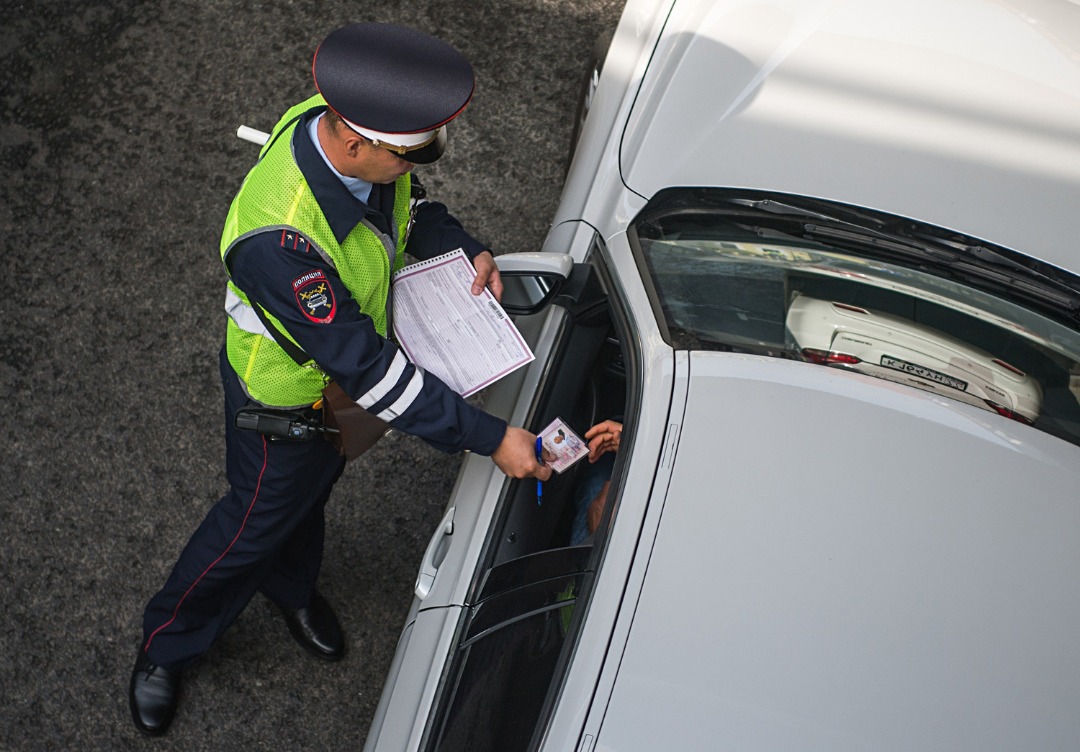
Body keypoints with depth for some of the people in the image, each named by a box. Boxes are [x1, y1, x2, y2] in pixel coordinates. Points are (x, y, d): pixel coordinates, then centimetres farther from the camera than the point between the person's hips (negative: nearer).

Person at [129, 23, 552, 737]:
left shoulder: (347, 122, -23)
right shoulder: (279, 237, -47)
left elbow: (411, 205, 2)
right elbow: (364, 369, -40)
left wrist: (468, 250, -16)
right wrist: (491, 438, -37)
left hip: (355, 349, 7)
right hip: (288, 398, -7)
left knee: (313, 489, 32)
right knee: (258, 521, 18)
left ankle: (291, 586, 64)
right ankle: (165, 646, 47)